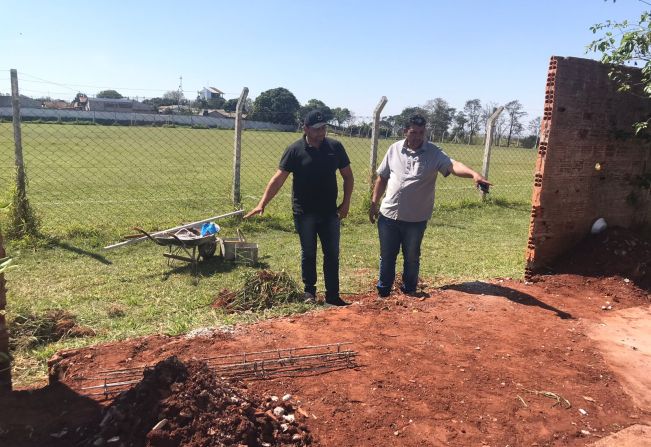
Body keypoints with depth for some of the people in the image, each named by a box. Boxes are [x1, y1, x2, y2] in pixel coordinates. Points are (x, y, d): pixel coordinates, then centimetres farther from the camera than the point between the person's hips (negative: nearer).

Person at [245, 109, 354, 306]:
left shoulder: (335, 147, 1)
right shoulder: (295, 150, -7)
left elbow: (348, 176, 9)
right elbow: (278, 179, -11)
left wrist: (346, 203, 0)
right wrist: (262, 204, -19)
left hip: (330, 212, 3)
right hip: (304, 213, -2)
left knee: (332, 254, 7)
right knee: (308, 253, 10)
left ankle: (333, 295, 18)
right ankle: (309, 292, 26)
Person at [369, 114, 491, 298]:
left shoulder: (434, 153, -7)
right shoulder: (394, 149, 2)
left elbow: (453, 165, -24)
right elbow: (382, 178, 9)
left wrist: (474, 174, -43)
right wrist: (374, 204, 8)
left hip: (416, 219, -2)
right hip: (388, 215, 2)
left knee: (412, 257, 13)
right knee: (387, 255, 12)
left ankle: (409, 289, 33)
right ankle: (383, 289, 28)